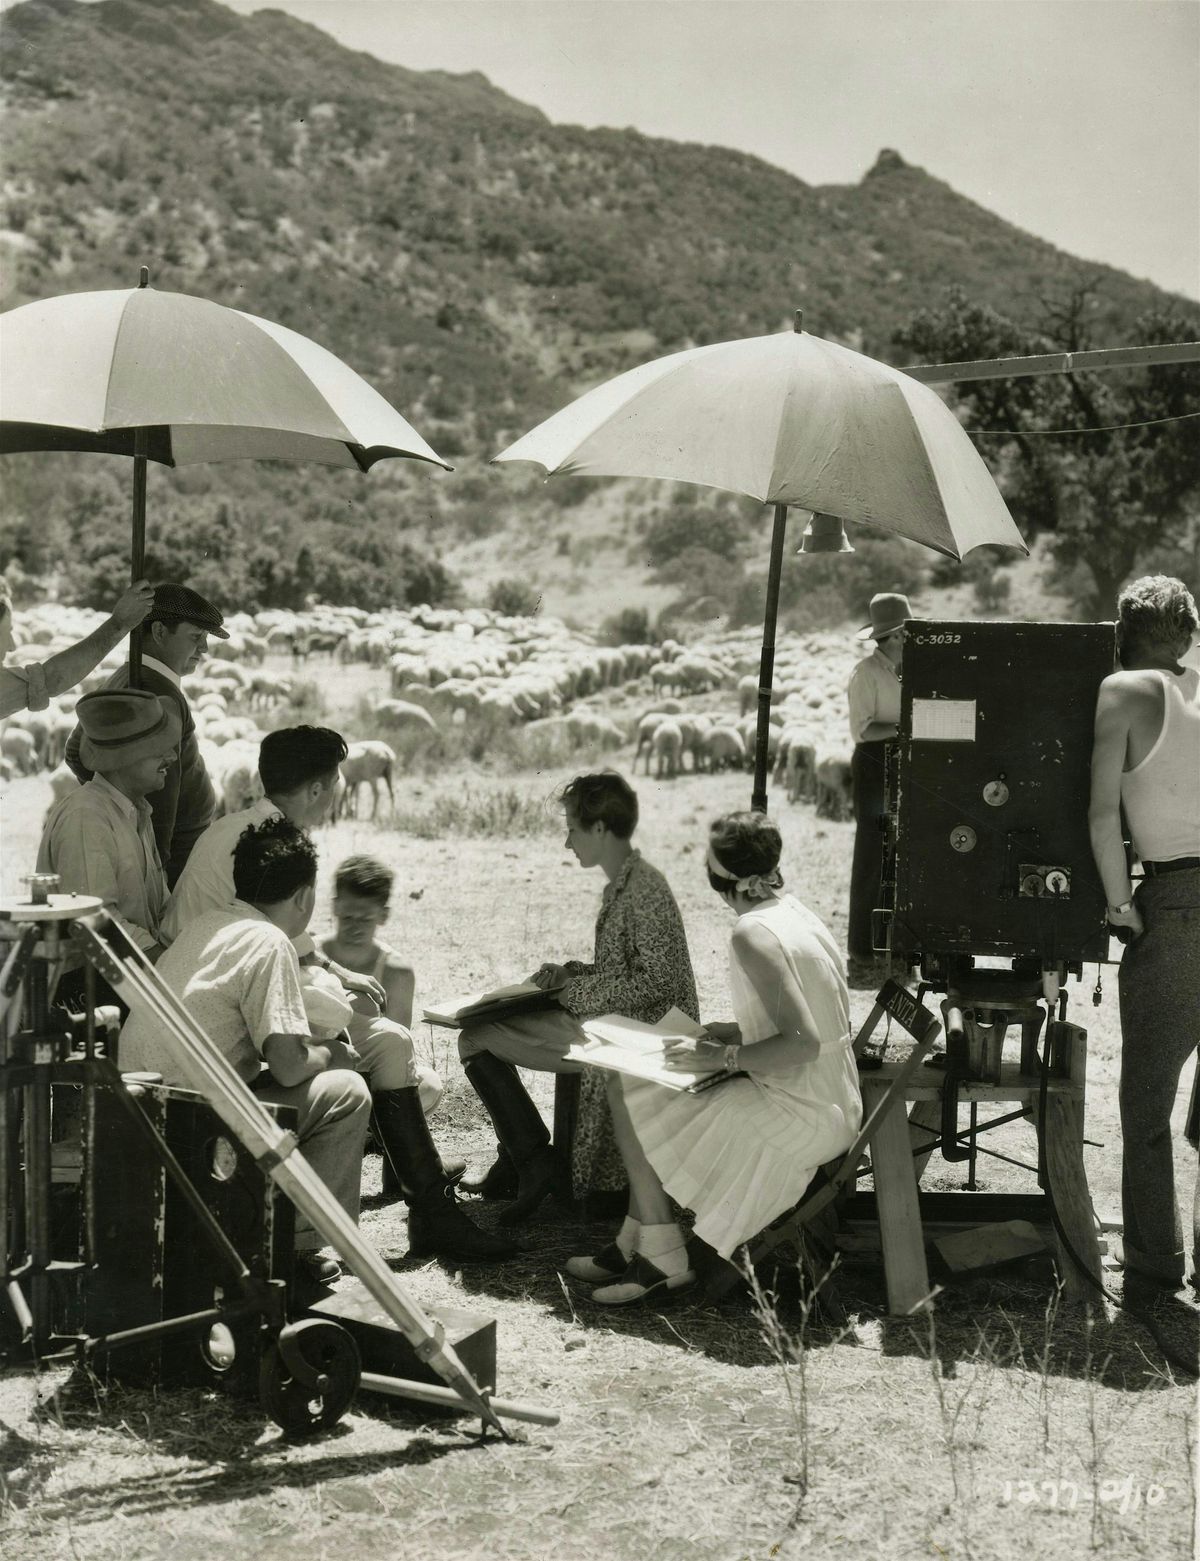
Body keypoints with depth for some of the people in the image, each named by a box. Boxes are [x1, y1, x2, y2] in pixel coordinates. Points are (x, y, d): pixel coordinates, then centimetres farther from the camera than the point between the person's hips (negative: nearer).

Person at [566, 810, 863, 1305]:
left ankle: (665, 1259, 7)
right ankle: (634, 1244, 21)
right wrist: (739, 1032, 12)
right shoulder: (792, 910, 8)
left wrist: (721, 1057, -18)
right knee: (631, 1086, 16)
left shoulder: (753, 934, -21)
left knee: (628, 1100, 0)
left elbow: (803, 1043, -27)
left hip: (800, 1113, -10)